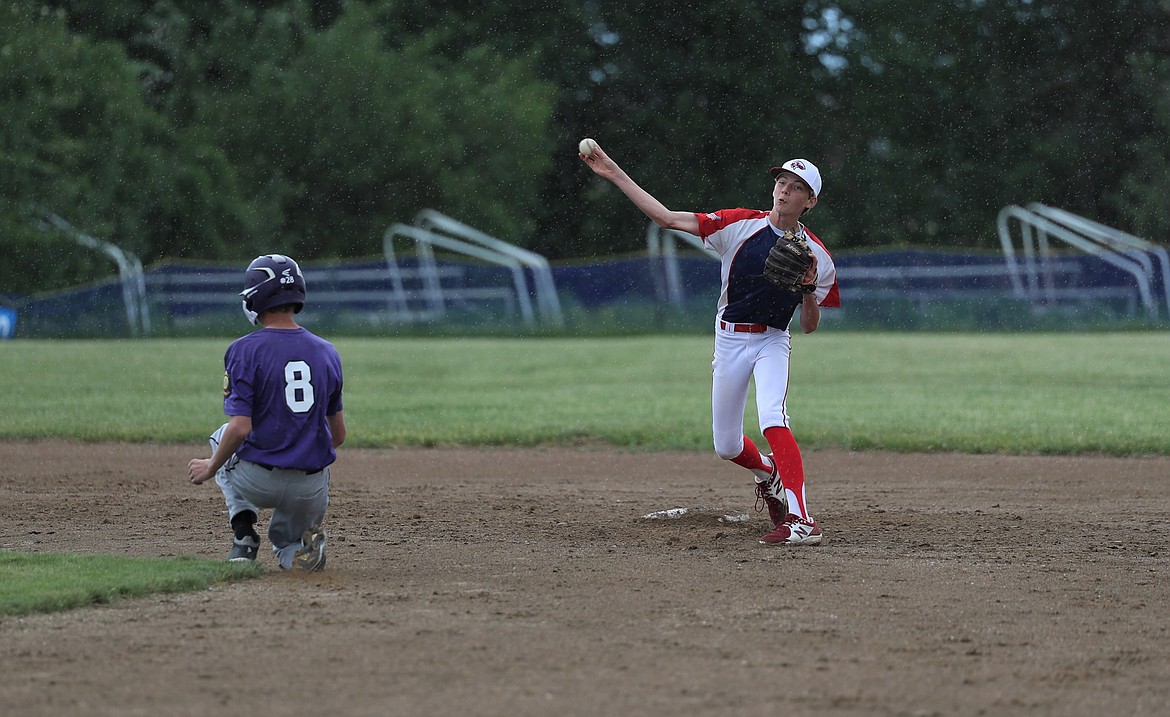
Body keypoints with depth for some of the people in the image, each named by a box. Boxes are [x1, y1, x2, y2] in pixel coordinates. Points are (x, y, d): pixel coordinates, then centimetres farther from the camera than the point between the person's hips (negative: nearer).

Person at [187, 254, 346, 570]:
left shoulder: (245, 351, -12)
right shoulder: (327, 353, 4)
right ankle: (299, 548, -4)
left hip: (257, 481, -4)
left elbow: (240, 428, -18)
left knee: (223, 439, 32)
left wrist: (211, 467, 0)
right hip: (312, 490, 4)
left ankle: (243, 530, 11)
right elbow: (339, 434, 10)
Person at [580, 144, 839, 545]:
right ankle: (768, 472, 45)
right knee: (726, 447, 9)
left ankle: (801, 520, -37)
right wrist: (615, 175, -17)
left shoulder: (817, 257, -4)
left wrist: (809, 290, -20)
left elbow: (810, 326, 1)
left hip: (772, 342, -2)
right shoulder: (741, 225, -7)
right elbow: (666, 217, -11)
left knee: (772, 419, -30)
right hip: (730, 341, 2)